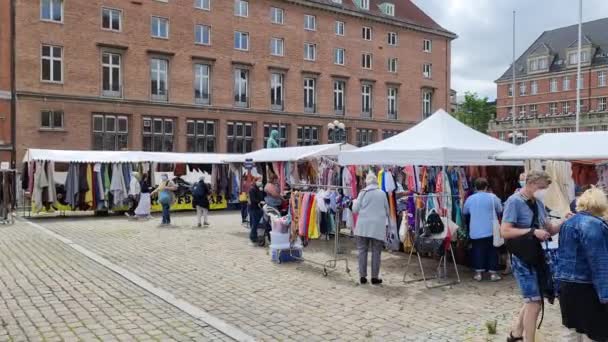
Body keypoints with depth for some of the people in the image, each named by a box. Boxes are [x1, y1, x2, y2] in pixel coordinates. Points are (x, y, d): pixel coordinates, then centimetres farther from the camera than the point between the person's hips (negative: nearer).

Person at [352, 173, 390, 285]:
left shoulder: (363, 192, -1)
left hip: (363, 225, 0)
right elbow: (387, 211, 13)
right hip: (378, 226, 1)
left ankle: (362, 277, 11)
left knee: (362, 250, 8)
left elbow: (355, 210, 1)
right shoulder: (382, 193, 5)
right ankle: (375, 277, 10)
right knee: (376, 252, 7)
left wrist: (354, 202, 21)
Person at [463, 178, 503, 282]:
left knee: (478, 251, 9)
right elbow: (500, 210, 8)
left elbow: (464, 212, 14)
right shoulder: (492, 197, -6)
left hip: (475, 231, 1)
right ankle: (493, 273, 12)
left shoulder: (470, 199, -1)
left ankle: (479, 272, 10)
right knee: (492, 251, 10)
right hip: (490, 230, -1)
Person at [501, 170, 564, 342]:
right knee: (534, 303, -5)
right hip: (523, 260, -8)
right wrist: (533, 232, -25)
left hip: (538, 258, 8)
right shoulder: (515, 201, -15)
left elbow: (549, 229, 13)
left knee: (532, 300, 18)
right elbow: (505, 231, -21)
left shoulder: (538, 203, 9)